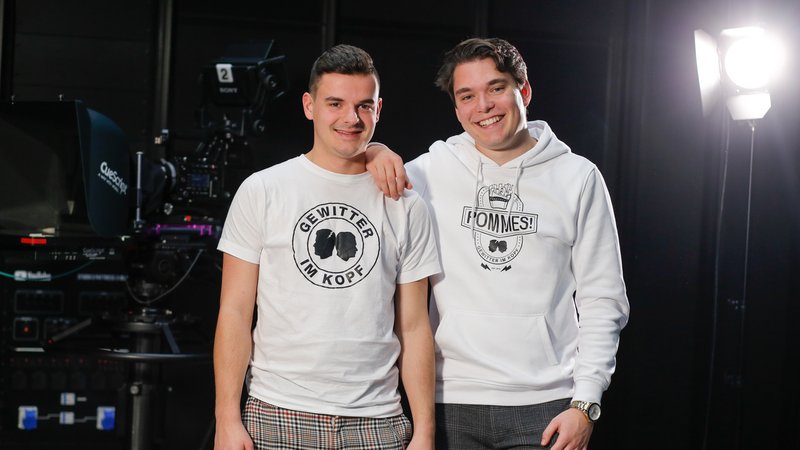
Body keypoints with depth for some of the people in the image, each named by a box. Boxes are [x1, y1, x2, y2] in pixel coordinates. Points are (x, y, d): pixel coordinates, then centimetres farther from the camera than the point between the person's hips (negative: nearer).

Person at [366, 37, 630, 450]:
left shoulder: (578, 177, 2)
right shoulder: (432, 171, 3)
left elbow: (602, 300, 2)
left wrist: (585, 404, -5)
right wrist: (373, 152, -10)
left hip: (546, 406, -1)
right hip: (452, 401, 1)